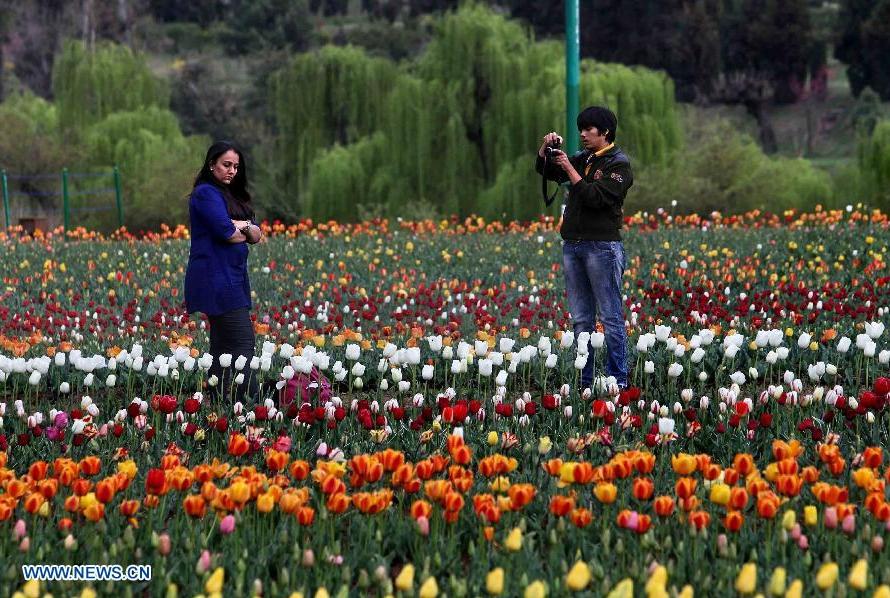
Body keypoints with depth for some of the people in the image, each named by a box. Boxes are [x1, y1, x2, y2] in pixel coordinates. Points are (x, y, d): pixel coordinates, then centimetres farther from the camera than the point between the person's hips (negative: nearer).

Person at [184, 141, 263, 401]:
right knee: (243, 343, -15)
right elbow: (227, 232, -20)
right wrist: (245, 232, 2)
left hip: (232, 279, 10)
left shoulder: (232, 195, 21)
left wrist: (244, 225, -10)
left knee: (223, 348, 9)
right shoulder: (206, 193, -8)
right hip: (217, 280, -10)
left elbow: (257, 235, 12)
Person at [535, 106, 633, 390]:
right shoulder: (583, 158, 16)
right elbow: (544, 170, 24)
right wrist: (546, 147, 5)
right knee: (581, 320, 8)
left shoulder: (618, 163, -5)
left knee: (611, 318, -5)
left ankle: (617, 380, -4)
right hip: (573, 245, 8)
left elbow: (596, 198, -17)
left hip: (602, 246, -7)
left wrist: (569, 168, -13)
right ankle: (583, 380, 11)